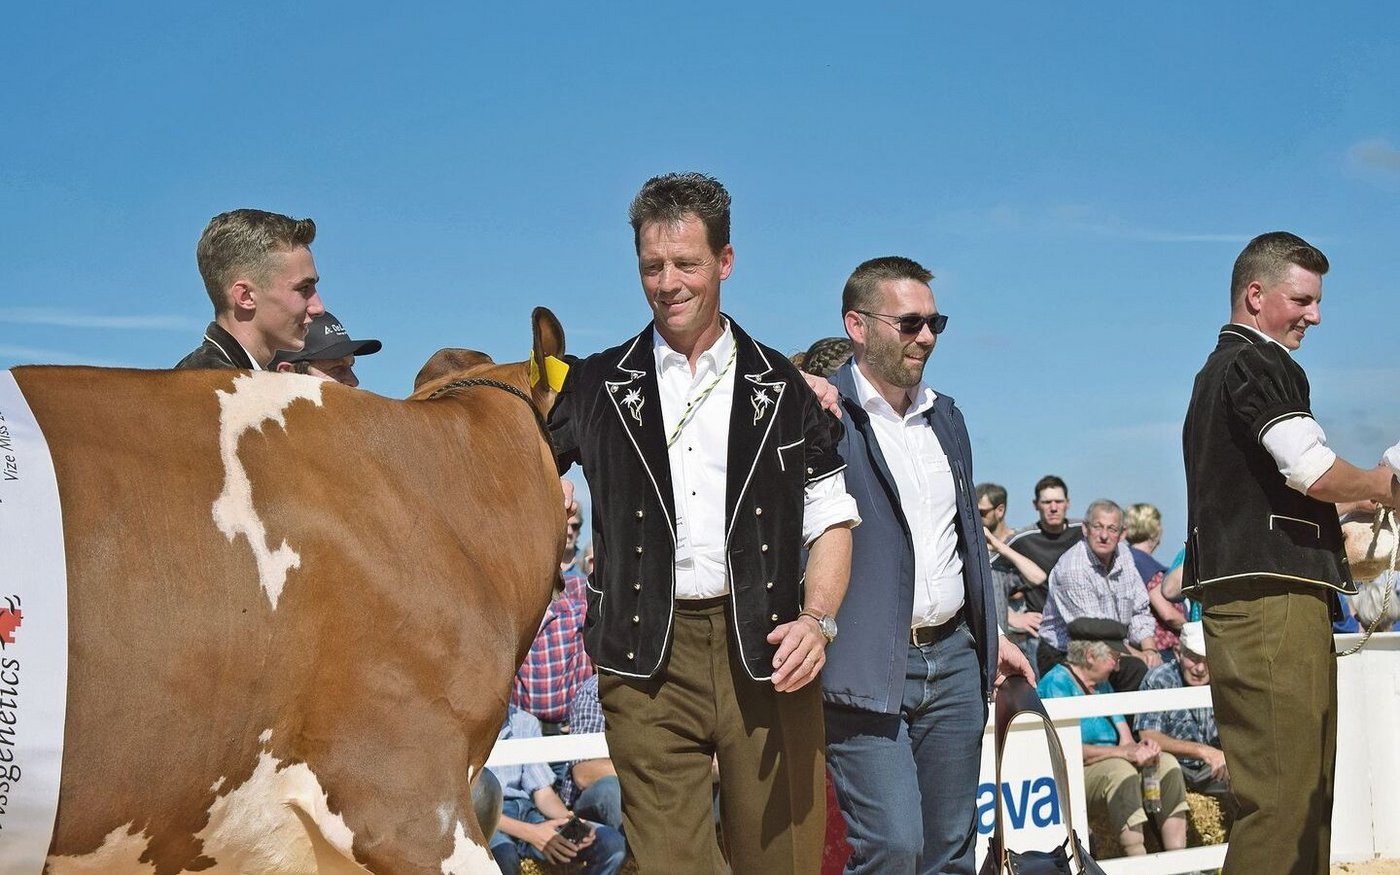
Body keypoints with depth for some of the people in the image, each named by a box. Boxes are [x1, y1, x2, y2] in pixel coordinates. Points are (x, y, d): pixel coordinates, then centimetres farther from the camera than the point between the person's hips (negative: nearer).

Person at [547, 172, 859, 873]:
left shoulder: (782, 388, 11)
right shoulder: (596, 386, 11)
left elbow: (830, 518, 10)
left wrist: (817, 619, -6)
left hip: (765, 653, 1)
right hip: (648, 661, 0)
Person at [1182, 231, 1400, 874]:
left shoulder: (1218, 369, 25)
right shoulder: (1257, 364, -7)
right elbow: (1316, 473, -15)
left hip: (1241, 597, 10)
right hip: (1274, 598, -10)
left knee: (1302, 792, 11)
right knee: (1283, 798, -13)